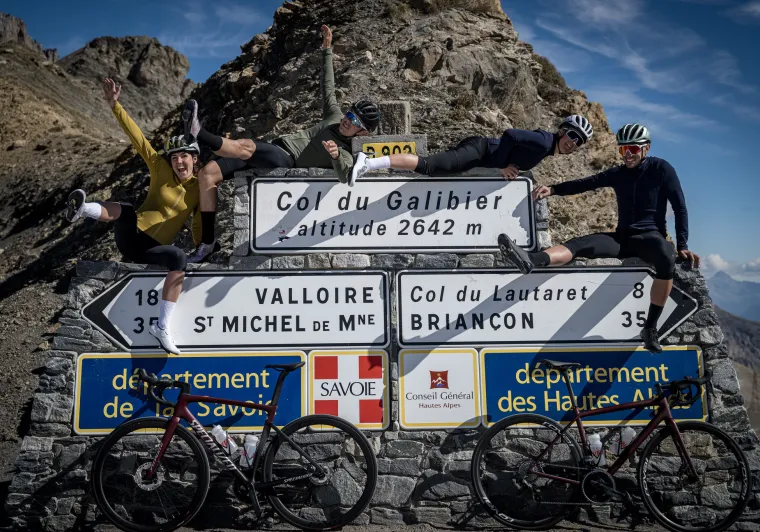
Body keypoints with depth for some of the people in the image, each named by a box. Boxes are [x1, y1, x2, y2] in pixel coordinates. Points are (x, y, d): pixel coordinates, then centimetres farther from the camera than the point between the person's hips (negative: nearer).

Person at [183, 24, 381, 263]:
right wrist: (327, 50, 24)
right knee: (207, 173, -6)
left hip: (286, 164, -7)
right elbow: (328, 88, 27)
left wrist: (336, 156, -49)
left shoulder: (349, 154, -6)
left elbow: (347, 178, -27)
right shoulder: (335, 117, 15)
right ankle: (208, 242, -4)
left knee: (245, 146, -39)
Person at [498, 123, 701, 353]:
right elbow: (586, 183, -1)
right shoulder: (618, 173, 10)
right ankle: (531, 260, -54)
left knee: (667, 260, -39)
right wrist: (552, 190, -17)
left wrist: (682, 246, -11)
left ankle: (650, 328, -27)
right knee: (580, 244, -24)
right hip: (623, 236, 3)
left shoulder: (661, 169, -1)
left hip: (650, 235, -3)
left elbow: (680, 207, -3)